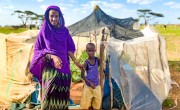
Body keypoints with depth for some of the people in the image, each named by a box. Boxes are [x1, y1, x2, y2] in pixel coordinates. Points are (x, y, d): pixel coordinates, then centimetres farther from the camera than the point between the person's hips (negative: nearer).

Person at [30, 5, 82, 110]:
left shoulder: (64, 31, 7)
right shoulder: (44, 31, -1)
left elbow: (69, 49, 9)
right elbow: (38, 50, -1)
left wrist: (76, 61, -1)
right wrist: (52, 56, -15)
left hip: (64, 66, 3)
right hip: (49, 67, -2)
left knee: (62, 93, 4)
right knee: (50, 93, -6)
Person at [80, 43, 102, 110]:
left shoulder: (97, 60, -3)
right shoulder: (86, 63, -13)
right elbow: (82, 75, -12)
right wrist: (90, 83, -20)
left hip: (97, 86, 3)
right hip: (88, 86, -3)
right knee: (86, 104, 8)